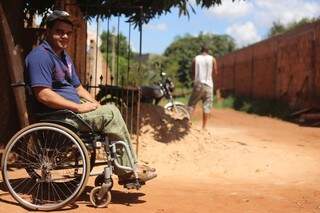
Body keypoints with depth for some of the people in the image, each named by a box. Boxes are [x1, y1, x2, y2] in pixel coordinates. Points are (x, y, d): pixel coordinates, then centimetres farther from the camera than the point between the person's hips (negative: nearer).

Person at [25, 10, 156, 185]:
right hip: (57, 116, -10)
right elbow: (43, 95, -24)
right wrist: (79, 107, -22)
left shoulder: (64, 57, 20)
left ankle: (127, 170, -1)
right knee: (111, 113, -18)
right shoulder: (40, 56, -13)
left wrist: (96, 104, 6)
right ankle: (128, 170, -8)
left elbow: (78, 87, 24)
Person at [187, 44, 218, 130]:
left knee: (191, 104, 7)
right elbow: (215, 72, 3)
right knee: (207, 106, 4)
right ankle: (204, 126, 3)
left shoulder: (195, 59, 3)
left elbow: (192, 72, 5)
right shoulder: (212, 59, 1)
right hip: (208, 85, 0)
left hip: (198, 84, 0)